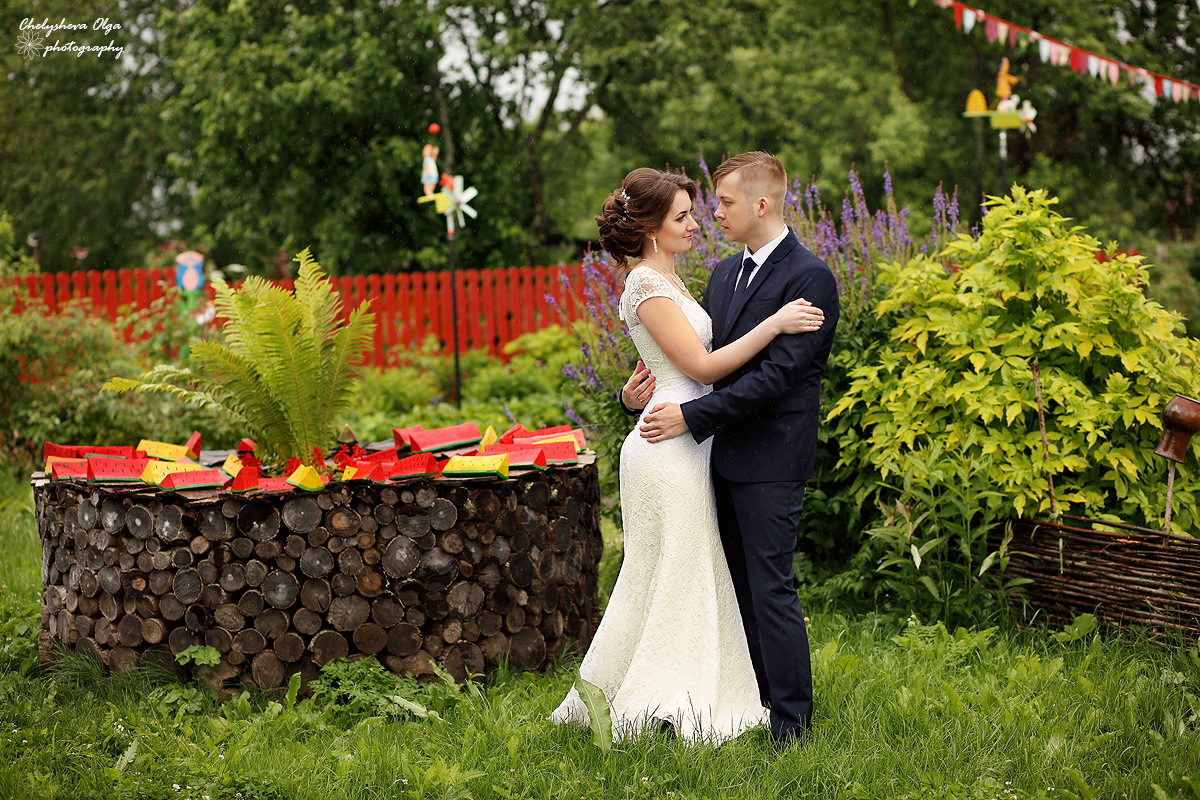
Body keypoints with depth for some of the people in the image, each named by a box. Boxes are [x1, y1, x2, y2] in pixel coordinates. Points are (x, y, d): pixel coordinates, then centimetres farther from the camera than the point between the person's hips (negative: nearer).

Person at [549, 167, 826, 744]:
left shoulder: (667, 280, 15)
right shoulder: (647, 285, -15)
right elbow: (702, 365, -19)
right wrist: (774, 323, -20)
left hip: (686, 446, 10)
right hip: (669, 451, -10)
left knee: (683, 577, 14)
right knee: (674, 576, -1)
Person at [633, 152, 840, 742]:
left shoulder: (810, 277, -13)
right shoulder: (725, 272, 14)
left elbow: (777, 373, -20)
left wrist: (692, 416, -21)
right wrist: (639, 390, -3)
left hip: (771, 459, -8)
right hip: (723, 453, 8)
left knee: (771, 587, -4)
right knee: (737, 584, 13)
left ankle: (791, 721, 6)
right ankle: (755, 697, 25)